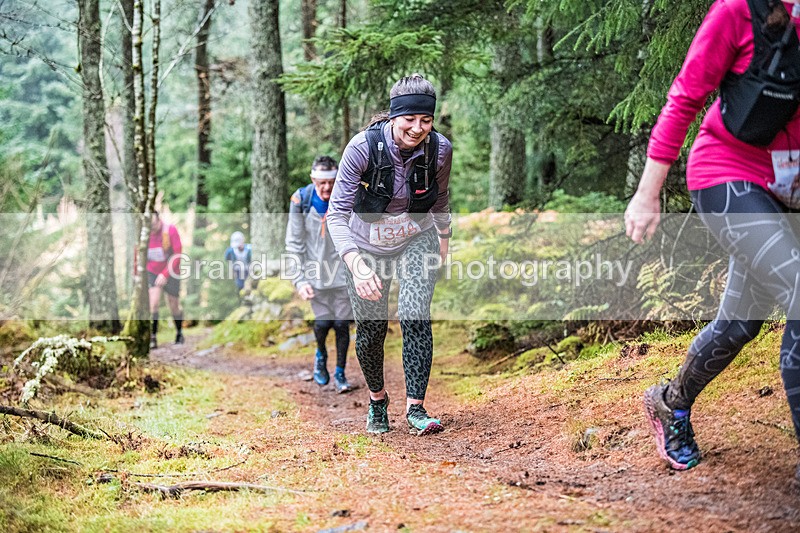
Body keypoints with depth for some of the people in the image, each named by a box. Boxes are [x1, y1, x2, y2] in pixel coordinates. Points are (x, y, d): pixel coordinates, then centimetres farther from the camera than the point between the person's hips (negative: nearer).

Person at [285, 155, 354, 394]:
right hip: (316, 273, -1)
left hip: (343, 273, 1)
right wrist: (299, 279, -11)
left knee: (342, 324, 0)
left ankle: (340, 374, 18)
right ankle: (320, 355, 28)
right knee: (323, 322, -5)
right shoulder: (301, 201, -11)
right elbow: (294, 243, -5)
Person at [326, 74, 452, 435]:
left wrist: (443, 239, 18)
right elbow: (337, 212, -29)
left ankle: (415, 408, -11)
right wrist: (356, 265, -43)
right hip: (367, 245, -1)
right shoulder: (364, 147, -29)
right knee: (371, 329, 6)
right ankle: (377, 399, 34)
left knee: (415, 315, -20)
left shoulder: (440, 149, -20)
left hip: (417, 240, 1)